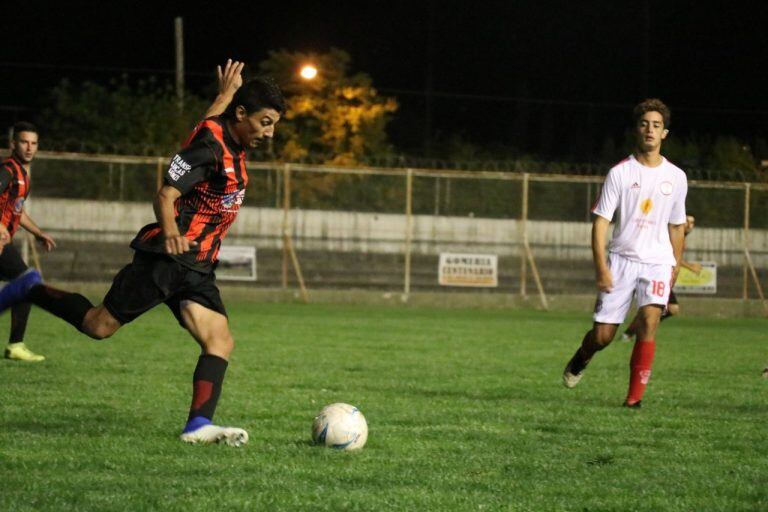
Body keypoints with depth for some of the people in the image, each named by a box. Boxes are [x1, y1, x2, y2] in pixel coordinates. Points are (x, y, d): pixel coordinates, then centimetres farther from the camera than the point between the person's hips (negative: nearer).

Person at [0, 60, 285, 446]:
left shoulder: (233, 144, 12)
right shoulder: (210, 147, -16)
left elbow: (206, 126, 37)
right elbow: (165, 195, -24)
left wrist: (226, 94, 50)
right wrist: (170, 232, -42)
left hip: (196, 269, 9)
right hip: (165, 258, -9)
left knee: (220, 341, -9)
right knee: (100, 325, -5)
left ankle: (198, 425, -19)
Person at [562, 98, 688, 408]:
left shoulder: (676, 177, 7)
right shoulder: (620, 173, -2)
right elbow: (600, 221, -4)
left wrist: (675, 266, 15)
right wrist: (601, 265, -14)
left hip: (658, 261, 1)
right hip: (622, 258, -1)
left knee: (649, 321, -22)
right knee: (602, 335, -1)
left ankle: (635, 395, -16)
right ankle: (581, 360, 36)